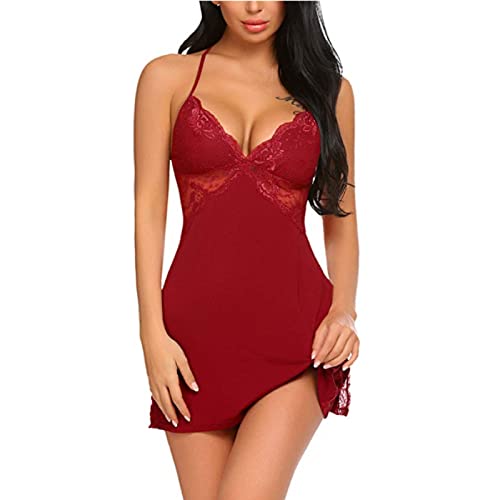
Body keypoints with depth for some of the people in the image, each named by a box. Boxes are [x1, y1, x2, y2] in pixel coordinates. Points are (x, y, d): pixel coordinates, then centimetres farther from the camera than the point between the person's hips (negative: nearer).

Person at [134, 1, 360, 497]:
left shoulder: (329, 89, 9)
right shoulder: (168, 78, 7)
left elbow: (341, 220, 11)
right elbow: (149, 210, 2)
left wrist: (343, 311, -5)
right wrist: (153, 335, -5)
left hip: (295, 331, 0)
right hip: (198, 330, 1)